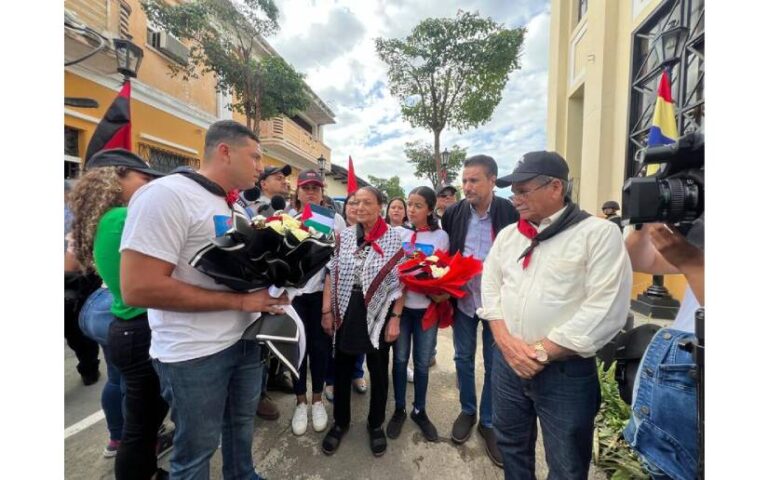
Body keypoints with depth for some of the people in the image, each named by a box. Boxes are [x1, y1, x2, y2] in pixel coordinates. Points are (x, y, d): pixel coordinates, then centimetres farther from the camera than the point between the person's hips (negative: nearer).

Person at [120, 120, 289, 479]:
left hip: (247, 338, 8)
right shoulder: (166, 194, -19)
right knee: (196, 451, 14)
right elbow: (138, 288, -25)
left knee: (241, 425, 26)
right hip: (196, 353, -8)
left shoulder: (236, 207, 8)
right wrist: (240, 300, -23)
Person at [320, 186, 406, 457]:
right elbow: (331, 273, 4)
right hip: (346, 312, 3)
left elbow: (400, 282, -5)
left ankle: (376, 424, 37)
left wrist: (395, 318, -9)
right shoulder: (344, 235, 2)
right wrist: (327, 310, 0)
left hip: (379, 314, -2)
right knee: (342, 368, 15)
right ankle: (340, 422, 38)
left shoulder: (393, 239, -6)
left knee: (378, 371, 14)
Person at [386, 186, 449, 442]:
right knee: (400, 359, 11)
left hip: (427, 306, -1)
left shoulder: (440, 236, -2)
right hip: (400, 303, 1)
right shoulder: (398, 233, 2)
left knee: (422, 362, 11)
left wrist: (442, 294, -17)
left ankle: (419, 410, 31)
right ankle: (399, 409, 29)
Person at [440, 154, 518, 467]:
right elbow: (443, 252, 6)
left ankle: (489, 422, 32)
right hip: (463, 297, 2)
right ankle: (467, 411, 39)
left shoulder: (510, 213, -10)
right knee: (463, 358, 16)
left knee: (495, 363, 12)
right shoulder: (454, 213, -3)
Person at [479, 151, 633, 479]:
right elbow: (490, 287, 5)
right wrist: (506, 342, -8)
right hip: (507, 363, 5)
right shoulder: (507, 235, 7)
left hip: (565, 371, -4)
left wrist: (542, 352, -16)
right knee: (511, 446, 22)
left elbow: (606, 311, -18)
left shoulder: (600, 234, -10)